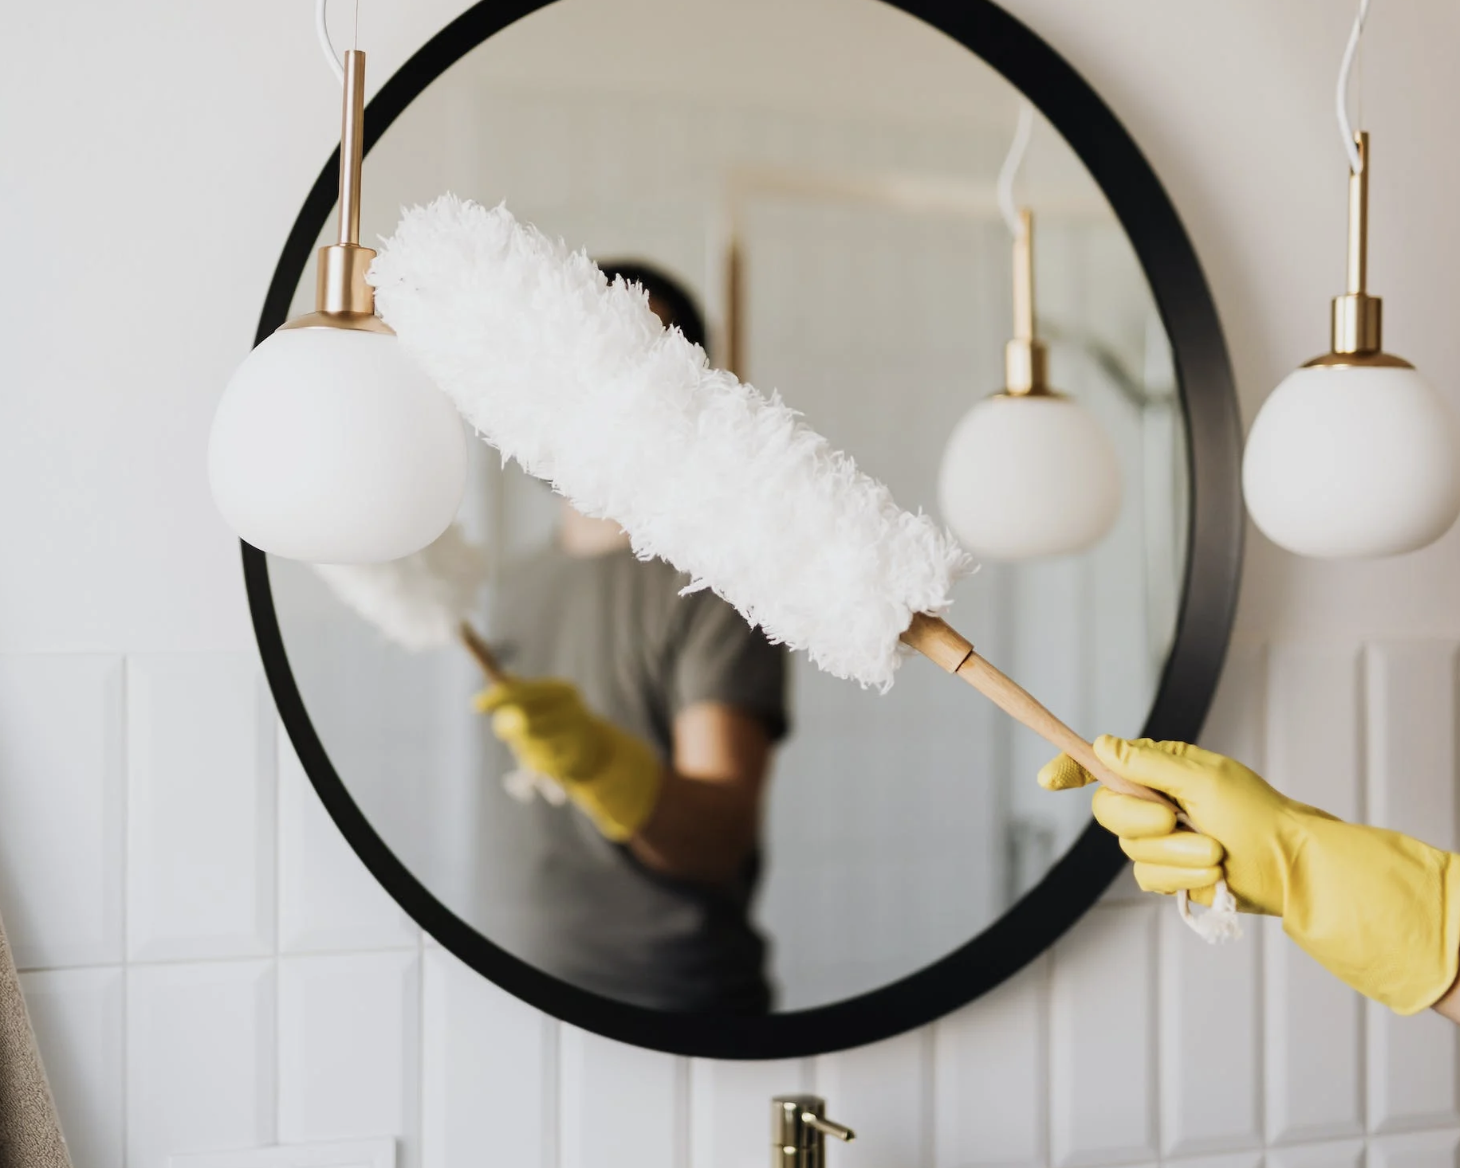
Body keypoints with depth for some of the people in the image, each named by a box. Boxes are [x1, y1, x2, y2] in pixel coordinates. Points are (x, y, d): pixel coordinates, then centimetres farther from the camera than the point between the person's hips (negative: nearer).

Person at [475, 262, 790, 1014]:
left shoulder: (717, 581, -12)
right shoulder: (521, 588, 10)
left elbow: (722, 838, -24)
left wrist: (599, 759, -38)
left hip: (682, 1006, -6)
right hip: (531, 981, 6)